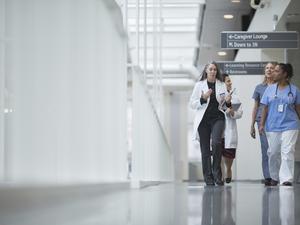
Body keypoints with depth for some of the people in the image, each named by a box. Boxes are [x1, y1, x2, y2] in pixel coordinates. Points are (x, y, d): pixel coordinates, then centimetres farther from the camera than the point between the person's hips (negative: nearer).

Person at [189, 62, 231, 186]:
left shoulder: (222, 85, 10)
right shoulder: (199, 85, 6)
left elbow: (226, 105, 14)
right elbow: (192, 104, 3)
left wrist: (228, 102, -9)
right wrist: (203, 99, -13)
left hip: (217, 118, 0)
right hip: (203, 119, 0)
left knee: (216, 143, -21)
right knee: (205, 149, 0)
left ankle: (217, 173, -9)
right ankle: (208, 177, 7)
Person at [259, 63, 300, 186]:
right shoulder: (270, 89, 8)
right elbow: (265, 108, 8)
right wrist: (262, 124, 2)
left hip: (289, 126, -3)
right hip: (272, 127, 3)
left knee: (287, 152, -12)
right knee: (273, 153, 9)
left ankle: (286, 179, -13)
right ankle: (274, 178, 25)